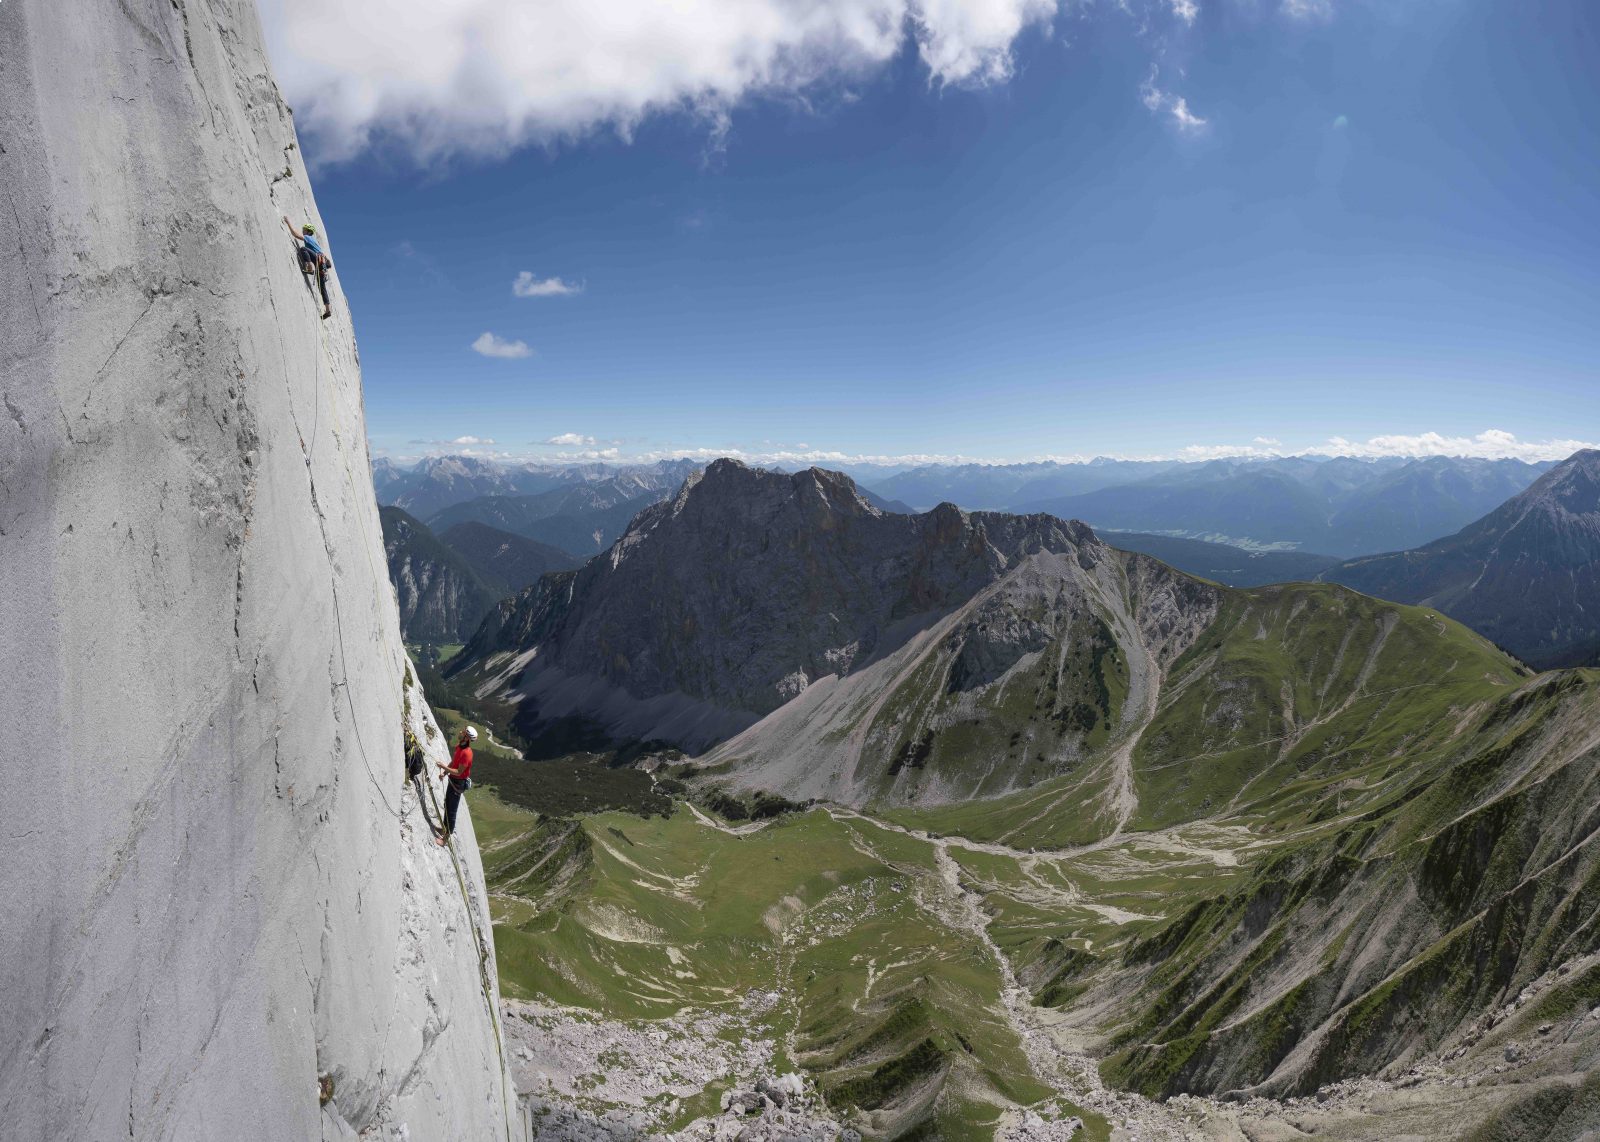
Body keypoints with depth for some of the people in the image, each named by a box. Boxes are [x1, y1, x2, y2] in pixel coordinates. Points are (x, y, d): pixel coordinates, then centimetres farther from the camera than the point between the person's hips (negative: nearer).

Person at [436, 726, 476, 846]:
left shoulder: (466, 753, -30)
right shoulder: (459, 746, -2)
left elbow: (459, 772, -27)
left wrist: (444, 767, -27)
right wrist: (445, 772, 5)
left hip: (459, 782, -9)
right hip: (453, 779, 9)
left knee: (451, 810, 0)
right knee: (447, 805, 25)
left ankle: (446, 837, 9)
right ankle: (446, 826, 44)